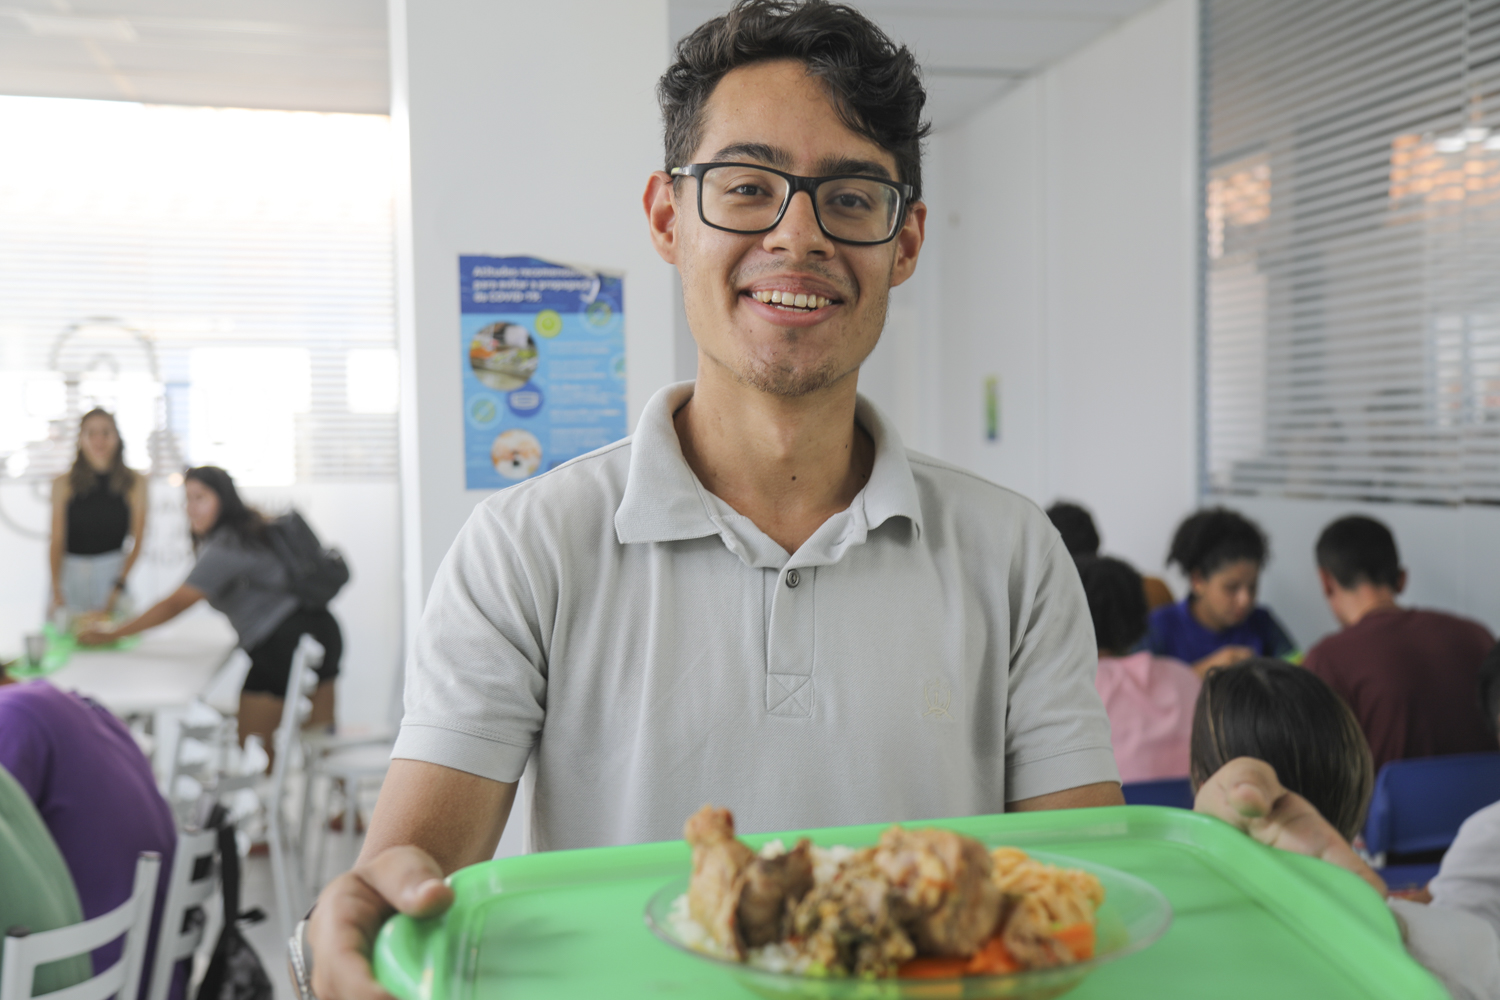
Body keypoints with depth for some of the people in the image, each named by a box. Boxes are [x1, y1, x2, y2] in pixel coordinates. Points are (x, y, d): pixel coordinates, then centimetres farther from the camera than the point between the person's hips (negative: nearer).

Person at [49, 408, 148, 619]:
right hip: (69, 572, 1)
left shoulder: (135, 482, 3)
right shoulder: (64, 484, 5)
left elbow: (137, 542, 1)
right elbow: (57, 542, 2)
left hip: (113, 571, -1)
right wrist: (56, 591, -8)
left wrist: (118, 588, -7)